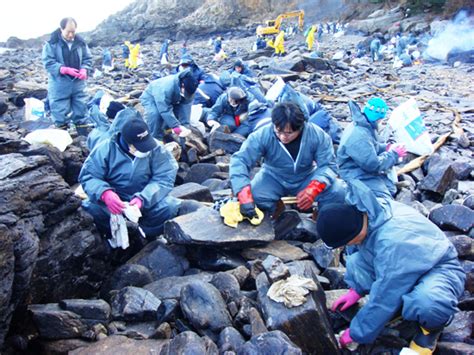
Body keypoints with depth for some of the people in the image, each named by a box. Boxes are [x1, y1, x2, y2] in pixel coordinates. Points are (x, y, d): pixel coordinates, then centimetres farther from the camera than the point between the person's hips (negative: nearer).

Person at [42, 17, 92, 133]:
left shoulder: (80, 42, 2)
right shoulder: (52, 43, -9)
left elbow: (88, 59, 8)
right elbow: (48, 62, -12)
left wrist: (84, 69, -13)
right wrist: (66, 70, -24)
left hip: (78, 83, 3)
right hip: (59, 84, -3)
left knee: (81, 110, 10)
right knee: (60, 112, 4)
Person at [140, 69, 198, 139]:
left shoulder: (189, 89, -24)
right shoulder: (166, 88, -45)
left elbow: (186, 106, -25)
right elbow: (165, 111, -45)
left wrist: (185, 125, -33)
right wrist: (177, 126, -46)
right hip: (151, 97, -7)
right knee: (155, 115, -32)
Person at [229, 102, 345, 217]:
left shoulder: (317, 135, -23)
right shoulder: (263, 135, -26)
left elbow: (328, 165, -21)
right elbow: (239, 161, -30)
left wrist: (312, 190, -42)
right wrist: (244, 196, -44)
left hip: (306, 179, 1)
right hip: (273, 178, 0)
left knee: (337, 192, -23)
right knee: (254, 196, -31)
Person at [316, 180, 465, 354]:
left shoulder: (392, 243, -40)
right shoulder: (362, 211, -18)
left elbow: (384, 296, -29)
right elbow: (359, 250, 4)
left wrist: (356, 333, -15)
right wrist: (357, 288, 6)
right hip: (405, 262, 8)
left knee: (427, 304, -40)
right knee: (354, 261, -15)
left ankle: (430, 327, -3)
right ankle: (398, 306, 6)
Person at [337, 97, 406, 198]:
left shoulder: (362, 125, 3)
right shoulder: (359, 137, -29)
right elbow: (373, 165, -27)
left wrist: (386, 147, 4)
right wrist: (394, 154, -14)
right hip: (359, 178, -11)